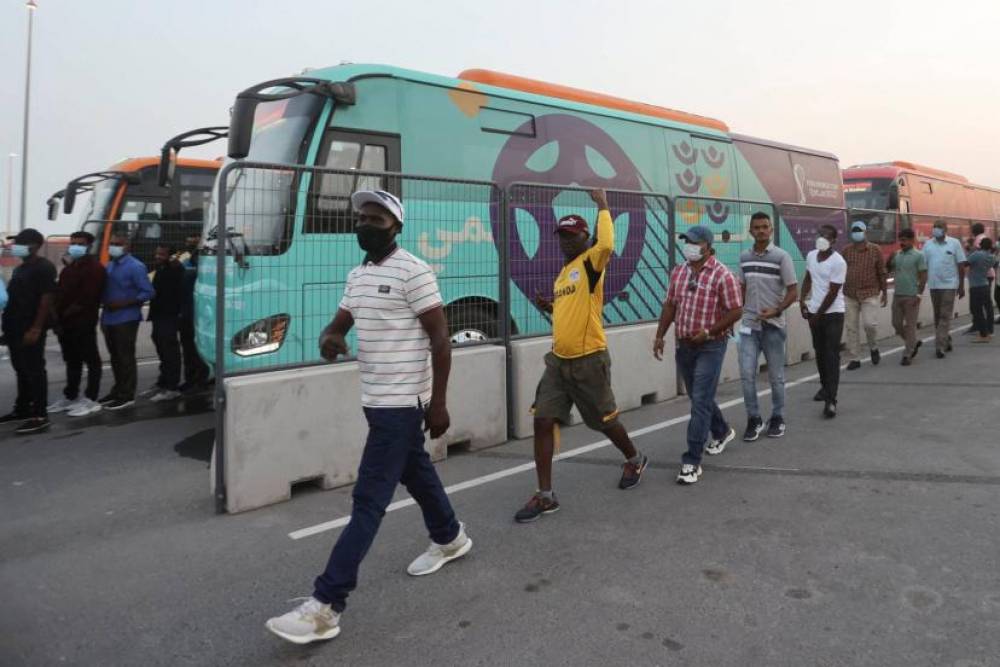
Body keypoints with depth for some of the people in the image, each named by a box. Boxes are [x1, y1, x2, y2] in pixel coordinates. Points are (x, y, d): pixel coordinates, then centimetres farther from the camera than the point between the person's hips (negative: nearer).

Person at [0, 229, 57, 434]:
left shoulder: (44, 268, -11)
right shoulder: (20, 268, 18)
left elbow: (46, 299, -17)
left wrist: (36, 329, -22)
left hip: (31, 330, -9)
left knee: (34, 371, -8)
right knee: (21, 370, 15)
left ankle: (40, 416, -6)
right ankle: (22, 409, 25)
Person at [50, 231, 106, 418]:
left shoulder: (94, 267, -10)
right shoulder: (70, 267, 21)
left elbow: (87, 298, -18)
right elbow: (61, 293, 18)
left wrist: (69, 312, -13)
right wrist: (58, 315, 5)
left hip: (84, 323, -9)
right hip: (66, 322, 10)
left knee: (91, 361, -3)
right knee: (72, 361, 16)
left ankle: (91, 400, 0)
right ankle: (70, 397, 24)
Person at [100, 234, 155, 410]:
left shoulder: (135, 267, -10)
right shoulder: (109, 266, 15)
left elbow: (148, 292, -15)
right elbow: (105, 290, 23)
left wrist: (124, 303, -20)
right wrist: (104, 302, 5)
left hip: (126, 319, -8)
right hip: (109, 319, 8)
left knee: (126, 357, -5)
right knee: (115, 357, 14)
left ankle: (127, 396, 0)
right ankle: (118, 390, 24)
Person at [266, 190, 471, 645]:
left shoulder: (412, 271, -14)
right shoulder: (357, 276, 12)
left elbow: (440, 339, -14)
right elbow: (340, 323, 18)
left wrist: (438, 402, -16)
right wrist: (329, 338, -7)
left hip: (401, 402, -9)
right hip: (376, 399, 9)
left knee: (368, 500, -8)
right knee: (416, 473, 23)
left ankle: (326, 606, -6)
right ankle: (449, 538, 45)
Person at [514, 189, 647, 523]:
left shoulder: (592, 263, -9)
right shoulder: (561, 275, 14)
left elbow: (607, 245, -33)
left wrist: (603, 206, -20)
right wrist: (549, 307, 8)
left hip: (589, 360, -7)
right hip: (558, 360, 7)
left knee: (604, 421, 10)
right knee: (542, 421, -2)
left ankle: (634, 460, 41)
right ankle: (545, 495, 5)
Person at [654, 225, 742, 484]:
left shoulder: (723, 276, -13)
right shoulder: (678, 272, 6)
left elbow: (736, 312, -12)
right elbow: (670, 305, 12)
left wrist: (708, 331, -19)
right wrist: (660, 336, 5)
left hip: (710, 347, -7)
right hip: (684, 346, 7)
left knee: (700, 402, -8)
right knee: (699, 397, 20)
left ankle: (692, 462, -4)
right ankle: (722, 432, 47)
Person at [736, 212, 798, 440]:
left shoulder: (781, 256, -7)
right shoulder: (744, 257, 6)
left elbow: (793, 291, -8)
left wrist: (776, 311, -21)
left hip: (773, 325, -3)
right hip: (749, 325, 3)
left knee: (776, 376, 8)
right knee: (747, 374, -2)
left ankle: (777, 418, 23)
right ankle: (754, 419, 12)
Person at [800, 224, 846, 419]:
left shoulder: (838, 262, -17)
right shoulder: (811, 256, 4)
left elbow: (832, 293, -17)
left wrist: (818, 315, -13)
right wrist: (802, 299, 4)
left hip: (832, 314, -6)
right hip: (814, 311, 6)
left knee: (831, 355, -9)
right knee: (820, 352, 16)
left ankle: (831, 401, -12)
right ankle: (825, 386, 34)